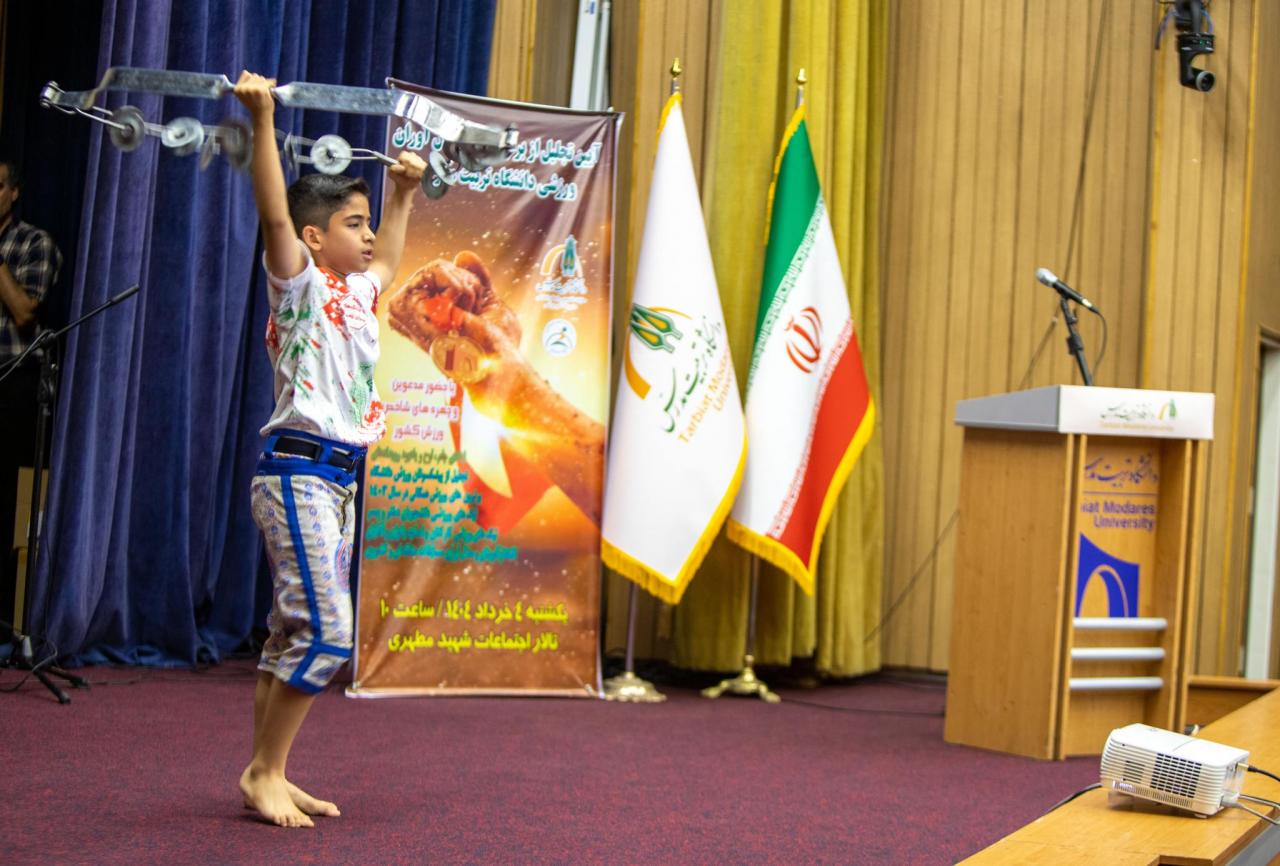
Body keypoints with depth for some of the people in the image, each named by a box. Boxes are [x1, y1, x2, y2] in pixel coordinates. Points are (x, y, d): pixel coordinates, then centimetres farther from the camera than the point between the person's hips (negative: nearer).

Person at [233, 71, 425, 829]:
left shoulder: (357, 293, 17)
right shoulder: (302, 287, -5)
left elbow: (389, 259, 39)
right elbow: (274, 214, -19)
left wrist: (404, 193, 44)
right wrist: (263, 119, -26)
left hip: (340, 479, 9)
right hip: (300, 472, -9)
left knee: (295, 632, 9)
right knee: (326, 630, -13)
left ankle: (271, 774, 14)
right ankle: (265, 772, -4)